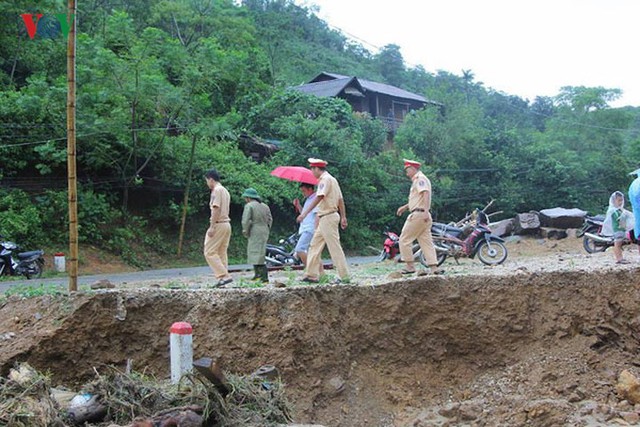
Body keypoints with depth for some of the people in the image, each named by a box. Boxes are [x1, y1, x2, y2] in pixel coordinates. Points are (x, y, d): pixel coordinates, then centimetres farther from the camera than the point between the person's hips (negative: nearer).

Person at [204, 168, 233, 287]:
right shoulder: (225, 190, 19)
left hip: (218, 224, -9)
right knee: (222, 253, 11)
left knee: (210, 252, -7)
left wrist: (212, 227, -21)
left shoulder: (216, 190, -10)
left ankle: (224, 276, -15)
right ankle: (223, 277, 9)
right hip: (227, 224, 9)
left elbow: (216, 209, -19)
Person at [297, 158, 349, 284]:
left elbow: (319, 198, -24)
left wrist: (305, 213, -29)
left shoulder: (325, 179, -12)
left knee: (335, 247, -8)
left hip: (327, 218, -10)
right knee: (314, 246, 12)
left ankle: (344, 277, -5)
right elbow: (340, 199, 18)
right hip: (324, 219, 10)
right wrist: (343, 217, 19)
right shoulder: (332, 179, 18)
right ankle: (312, 275, 14)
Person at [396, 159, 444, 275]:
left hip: (418, 214, -10)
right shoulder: (417, 180, 23)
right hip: (424, 216, 10)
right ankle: (434, 267, -1)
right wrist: (405, 207, 32)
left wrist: (426, 211, -32)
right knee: (426, 241, 5)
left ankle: (410, 266, 0)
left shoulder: (420, 178, -8)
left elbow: (426, 194, -23)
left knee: (404, 239, -1)